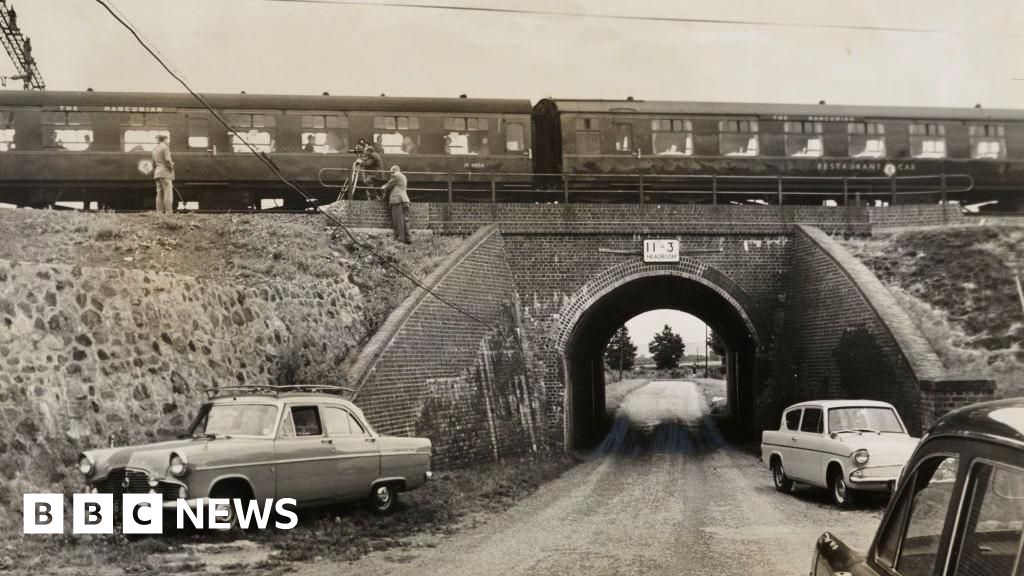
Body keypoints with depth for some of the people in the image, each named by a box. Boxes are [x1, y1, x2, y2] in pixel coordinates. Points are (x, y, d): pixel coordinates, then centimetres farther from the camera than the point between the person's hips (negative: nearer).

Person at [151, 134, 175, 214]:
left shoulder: (155, 149, 19)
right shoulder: (165, 147, -6)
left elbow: (153, 163, 20)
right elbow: (167, 160, -16)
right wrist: (171, 166, -1)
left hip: (157, 173, 8)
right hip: (165, 172, -8)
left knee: (159, 194, 5)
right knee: (168, 193, -11)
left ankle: (159, 212, 0)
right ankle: (168, 212, -18)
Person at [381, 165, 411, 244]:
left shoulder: (395, 176, -2)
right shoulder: (403, 177, 24)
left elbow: (389, 186, 2)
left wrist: (384, 190, 22)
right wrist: (385, 186, 32)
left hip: (397, 199, -8)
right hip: (405, 199, 8)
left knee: (398, 220, -10)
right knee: (405, 219, 3)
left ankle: (400, 238, -15)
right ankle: (407, 238, -2)